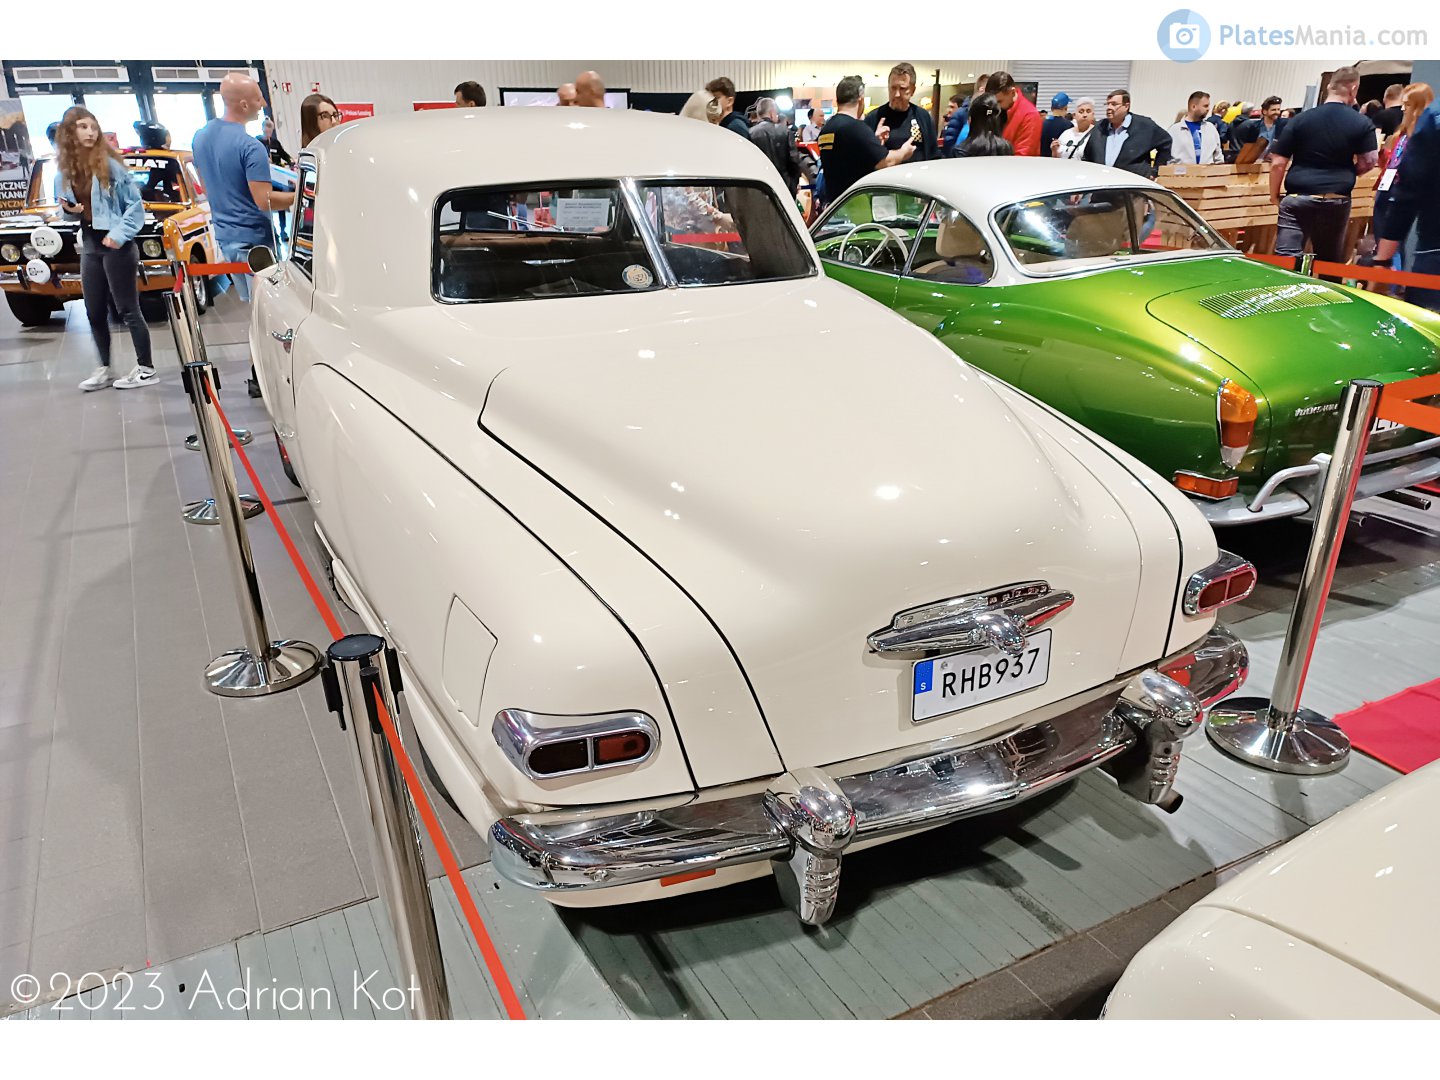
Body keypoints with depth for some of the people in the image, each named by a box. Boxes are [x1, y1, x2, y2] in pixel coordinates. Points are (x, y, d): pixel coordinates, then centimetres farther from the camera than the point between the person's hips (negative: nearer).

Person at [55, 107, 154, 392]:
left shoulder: (110, 162, -9)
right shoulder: (68, 168, 8)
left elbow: (136, 205, -9)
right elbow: (75, 210, 18)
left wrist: (119, 234, -19)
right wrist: (69, 210, -5)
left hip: (117, 246, -6)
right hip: (89, 245, 7)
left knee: (127, 309, -2)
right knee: (95, 312, 10)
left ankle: (146, 369, 7)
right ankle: (104, 370, 21)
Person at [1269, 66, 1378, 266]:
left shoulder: (1300, 120, 1)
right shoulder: (1362, 124, 1)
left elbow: (1278, 163, -1)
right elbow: (1368, 162, 1)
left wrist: (1274, 195, 11)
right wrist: (1347, 171, 21)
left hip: (1297, 199, -1)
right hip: (1336, 202, 1)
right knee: (1330, 263, 15)